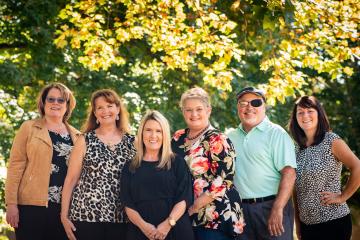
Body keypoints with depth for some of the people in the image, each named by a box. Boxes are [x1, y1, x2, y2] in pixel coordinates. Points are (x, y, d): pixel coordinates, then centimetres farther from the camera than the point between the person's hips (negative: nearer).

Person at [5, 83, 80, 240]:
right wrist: (11, 203, -9)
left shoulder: (76, 136, 13)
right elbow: (15, 165, -1)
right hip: (32, 205, -3)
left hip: (66, 208, 3)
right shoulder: (29, 128, 4)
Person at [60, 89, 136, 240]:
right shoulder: (85, 140, 4)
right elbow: (71, 179, 2)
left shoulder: (132, 142, 7)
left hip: (120, 219, 2)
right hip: (86, 215, -2)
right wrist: (64, 216, -4)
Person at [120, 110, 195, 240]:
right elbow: (128, 204, 2)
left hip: (175, 229, -1)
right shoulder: (130, 167, 8)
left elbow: (184, 198, -3)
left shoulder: (177, 163, 5)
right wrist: (143, 225, -15)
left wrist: (168, 223, -17)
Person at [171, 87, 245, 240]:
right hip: (183, 217, 5)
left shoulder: (218, 141, -7)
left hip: (215, 219, -5)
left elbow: (222, 182, -15)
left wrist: (193, 207, -15)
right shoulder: (178, 138, 10)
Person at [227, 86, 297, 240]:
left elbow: (289, 174, -13)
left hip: (270, 206, -5)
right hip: (240, 209, 5)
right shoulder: (231, 137, 12)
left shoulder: (276, 134, -4)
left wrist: (277, 210, -20)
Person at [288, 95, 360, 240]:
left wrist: (342, 197, -14)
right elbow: (296, 189, 11)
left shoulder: (331, 140, -7)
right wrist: (297, 222, 9)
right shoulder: (299, 148, 8)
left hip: (334, 222, -5)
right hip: (307, 224, 5)